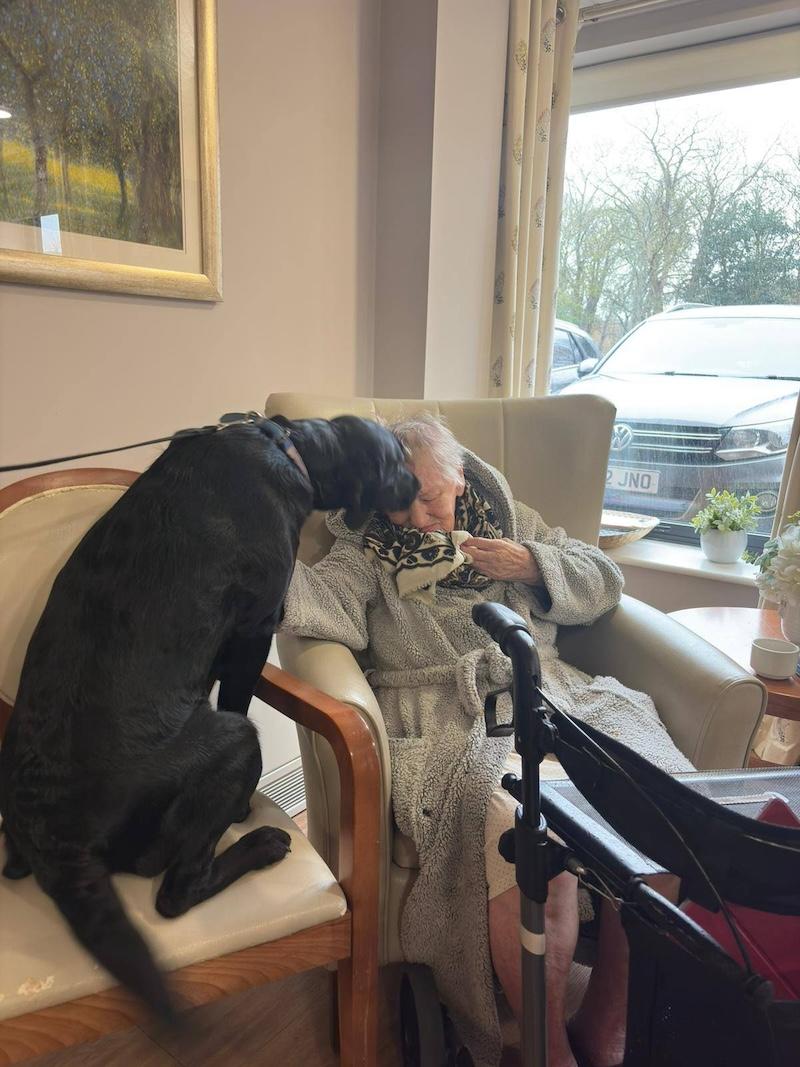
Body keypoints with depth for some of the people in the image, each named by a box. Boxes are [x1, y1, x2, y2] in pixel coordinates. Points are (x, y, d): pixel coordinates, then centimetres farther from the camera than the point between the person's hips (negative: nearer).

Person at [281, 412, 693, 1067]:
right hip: (446, 714, -3)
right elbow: (332, 603, -9)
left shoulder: (510, 520, 21)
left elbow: (603, 581, 19)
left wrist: (531, 565, 2)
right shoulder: (367, 546, 12)